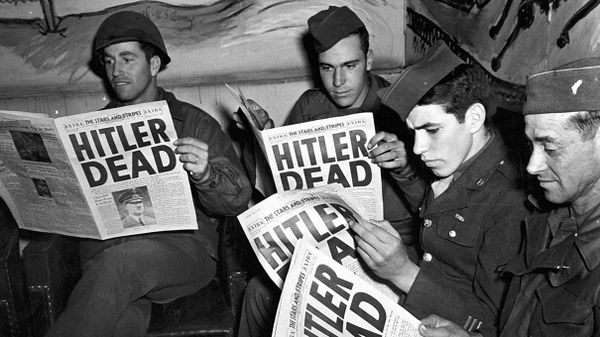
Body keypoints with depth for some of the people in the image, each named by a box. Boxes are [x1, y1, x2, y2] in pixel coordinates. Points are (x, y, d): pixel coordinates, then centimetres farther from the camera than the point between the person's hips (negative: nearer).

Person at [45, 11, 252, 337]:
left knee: (120, 261, -34)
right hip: (105, 247, 1)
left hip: (181, 244, -1)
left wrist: (205, 175, -19)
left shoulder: (194, 123, 12)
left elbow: (237, 200, 2)